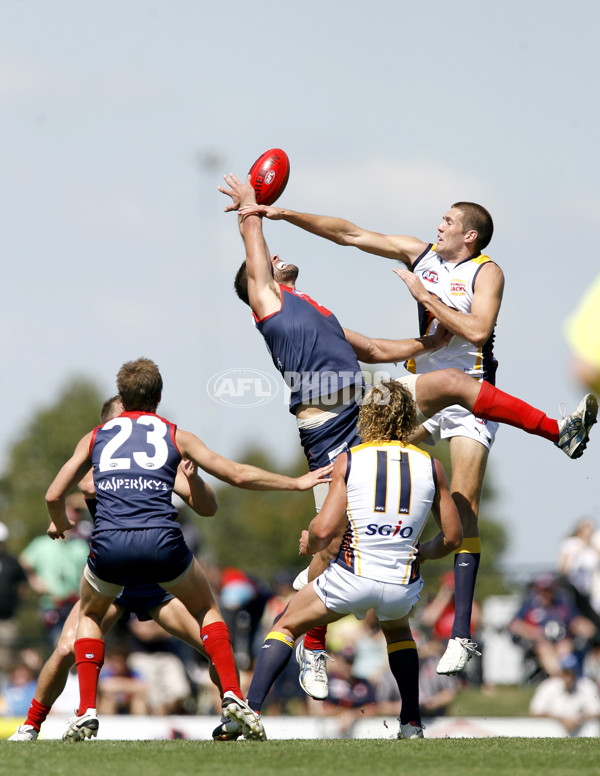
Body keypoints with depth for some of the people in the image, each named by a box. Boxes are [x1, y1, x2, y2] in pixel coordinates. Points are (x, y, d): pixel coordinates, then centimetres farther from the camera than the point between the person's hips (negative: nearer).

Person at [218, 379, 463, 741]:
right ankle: (412, 724, 32)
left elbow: (323, 530, -6)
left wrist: (309, 543, 17)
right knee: (398, 628, 38)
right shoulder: (432, 466, 5)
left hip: (352, 577, -2)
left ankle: (250, 708, -1)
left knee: (286, 626, 19)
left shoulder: (348, 461, 1)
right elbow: (453, 537, 9)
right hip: (403, 585, 3)